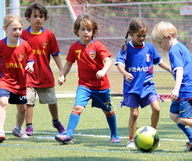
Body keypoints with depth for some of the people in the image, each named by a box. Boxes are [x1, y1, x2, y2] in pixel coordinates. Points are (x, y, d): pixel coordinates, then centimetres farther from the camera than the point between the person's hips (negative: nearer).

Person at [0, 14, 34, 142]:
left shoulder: (25, 45, -5)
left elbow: (30, 58, 10)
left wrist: (30, 65, -9)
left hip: (20, 82, 4)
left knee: (22, 108, 16)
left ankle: (18, 129, 43)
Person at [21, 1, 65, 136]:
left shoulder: (49, 35, -1)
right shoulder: (23, 35, -4)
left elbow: (55, 55, 5)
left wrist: (62, 71, 1)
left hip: (46, 76, 2)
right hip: (29, 75, -2)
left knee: (52, 101, 13)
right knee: (28, 101, -7)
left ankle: (56, 121, 36)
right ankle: (29, 127, 4)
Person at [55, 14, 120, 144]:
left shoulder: (97, 46, -11)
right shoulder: (74, 47, -1)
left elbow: (108, 61, -19)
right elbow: (69, 63, 12)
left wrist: (103, 71, -39)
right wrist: (63, 75, -2)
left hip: (101, 85, -1)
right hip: (84, 85, 1)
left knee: (108, 111, 15)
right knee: (78, 107, -20)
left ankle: (115, 135, 35)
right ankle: (68, 134, -22)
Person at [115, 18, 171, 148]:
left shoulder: (149, 48, 5)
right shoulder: (127, 48, -6)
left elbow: (159, 62, 18)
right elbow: (120, 63, -17)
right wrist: (125, 73, -37)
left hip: (147, 84, 3)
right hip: (132, 86, -3)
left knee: (156, 108, -10)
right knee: (134, 113, -3)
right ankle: (131, 140, 12)